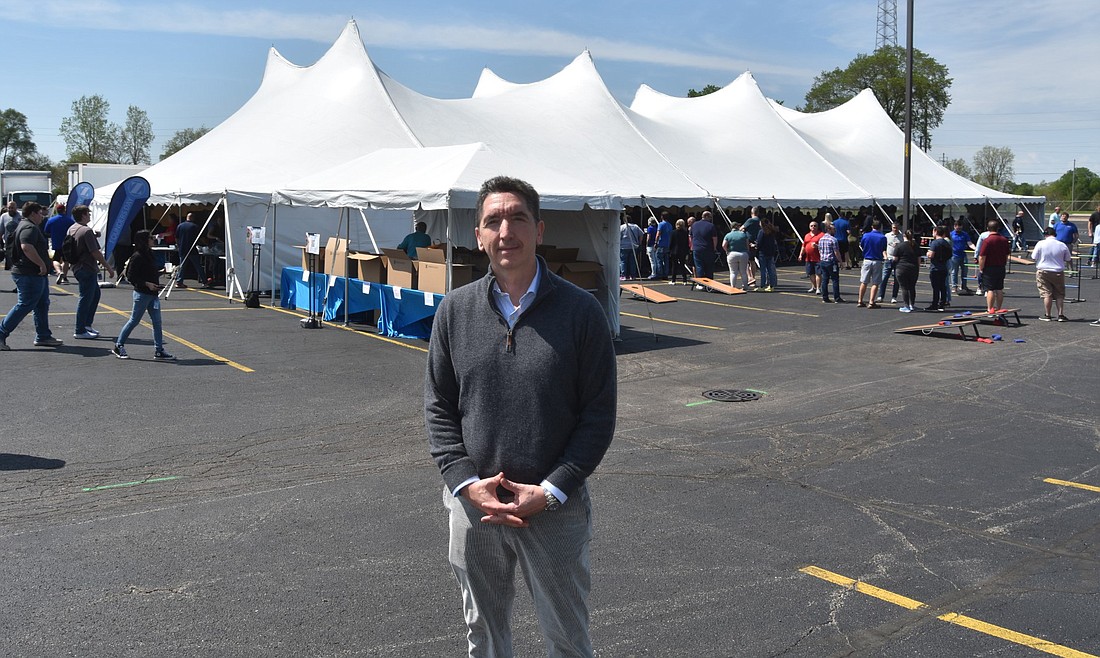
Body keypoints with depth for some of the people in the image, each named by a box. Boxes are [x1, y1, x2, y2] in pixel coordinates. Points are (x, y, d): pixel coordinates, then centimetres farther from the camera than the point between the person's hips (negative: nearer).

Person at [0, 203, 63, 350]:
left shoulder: (24, 226, 20)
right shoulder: (29, 228, -16)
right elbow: (26, 247, -33)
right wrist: (42, 264, -27)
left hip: (37, 274, 11)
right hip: (30, 275, -11)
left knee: (42, 305, 13)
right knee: (24, 306, -7)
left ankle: (43, 336, 17)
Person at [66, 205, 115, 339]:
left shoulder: (71, 229, 12)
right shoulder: (87, 231, -18)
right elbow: (96, 253, -20)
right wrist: (108, 268, -13)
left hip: (76, 267, 10)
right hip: (87, 269, -10)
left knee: (95, 294, 20)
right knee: (86, 298, -4)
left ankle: (87, 324, 23)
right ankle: (80, 331, 0)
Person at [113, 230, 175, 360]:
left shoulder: (149, 254, 11)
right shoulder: (137, 257, -15)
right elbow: (130, 277, -17)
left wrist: (161, 272, 8)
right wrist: (147, 284, -21)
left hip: (153, 293, 8)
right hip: (142, 293, -8)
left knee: (157, 321, 3)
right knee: (134, 320, 2)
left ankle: (159, 351, 6)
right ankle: (118, 346, 16)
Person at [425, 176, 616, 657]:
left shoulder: (580, 311, -8)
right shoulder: (456, 310, 0)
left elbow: (599, 415, -7)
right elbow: (438, 407, 3)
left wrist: (550, 491, -14)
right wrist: (465, 482, -9)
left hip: (555, 509, -2)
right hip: (473, 505, 3)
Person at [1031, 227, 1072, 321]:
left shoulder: (1041, 244, -9)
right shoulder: (1062, 245, -2)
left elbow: (1033, 258, -5)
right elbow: (1068, 260, 7)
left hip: (1043, 272, -2)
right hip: (1058, 273, 2)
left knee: (1047, 294, 1)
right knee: (1060, 295, 10)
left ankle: (1047, 315, 4)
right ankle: (1061, 315, 10)